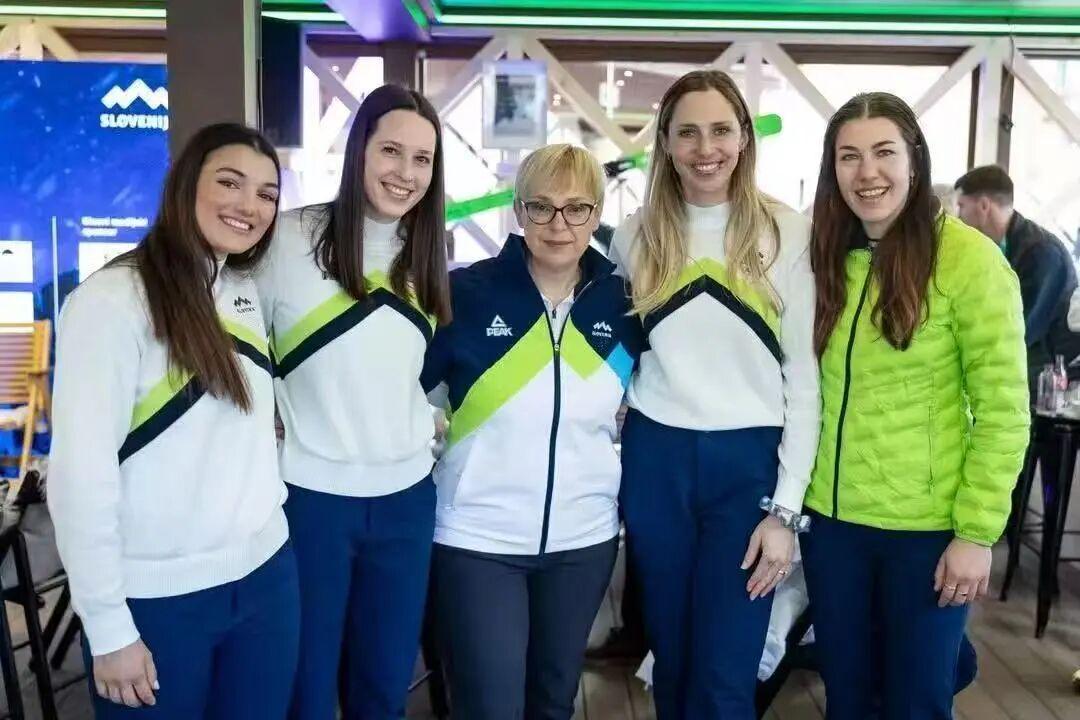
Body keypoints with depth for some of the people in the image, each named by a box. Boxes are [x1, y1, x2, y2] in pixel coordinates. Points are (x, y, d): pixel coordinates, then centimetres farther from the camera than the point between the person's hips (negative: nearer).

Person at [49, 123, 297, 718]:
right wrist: (109, 627, -14)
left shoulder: (247, 291, 6)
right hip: (158, 599, -6)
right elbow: (81, 469, -17)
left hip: (267, 574, 6)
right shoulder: (113, 298, -15)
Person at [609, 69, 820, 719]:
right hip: (655, 459, 3)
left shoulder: (788, 233, -4)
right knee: (671, 661, 16)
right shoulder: (636, 237, 4)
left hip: (750, 460, -2)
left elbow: (805, 378, -4)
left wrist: (786, 507, -7)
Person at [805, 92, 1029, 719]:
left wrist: (977, 532, -13)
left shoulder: (968, 259, -12)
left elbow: (1004, 409, -11)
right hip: (831, 517, 5)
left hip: (926, 526, -4)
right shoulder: (828, 257, 4)